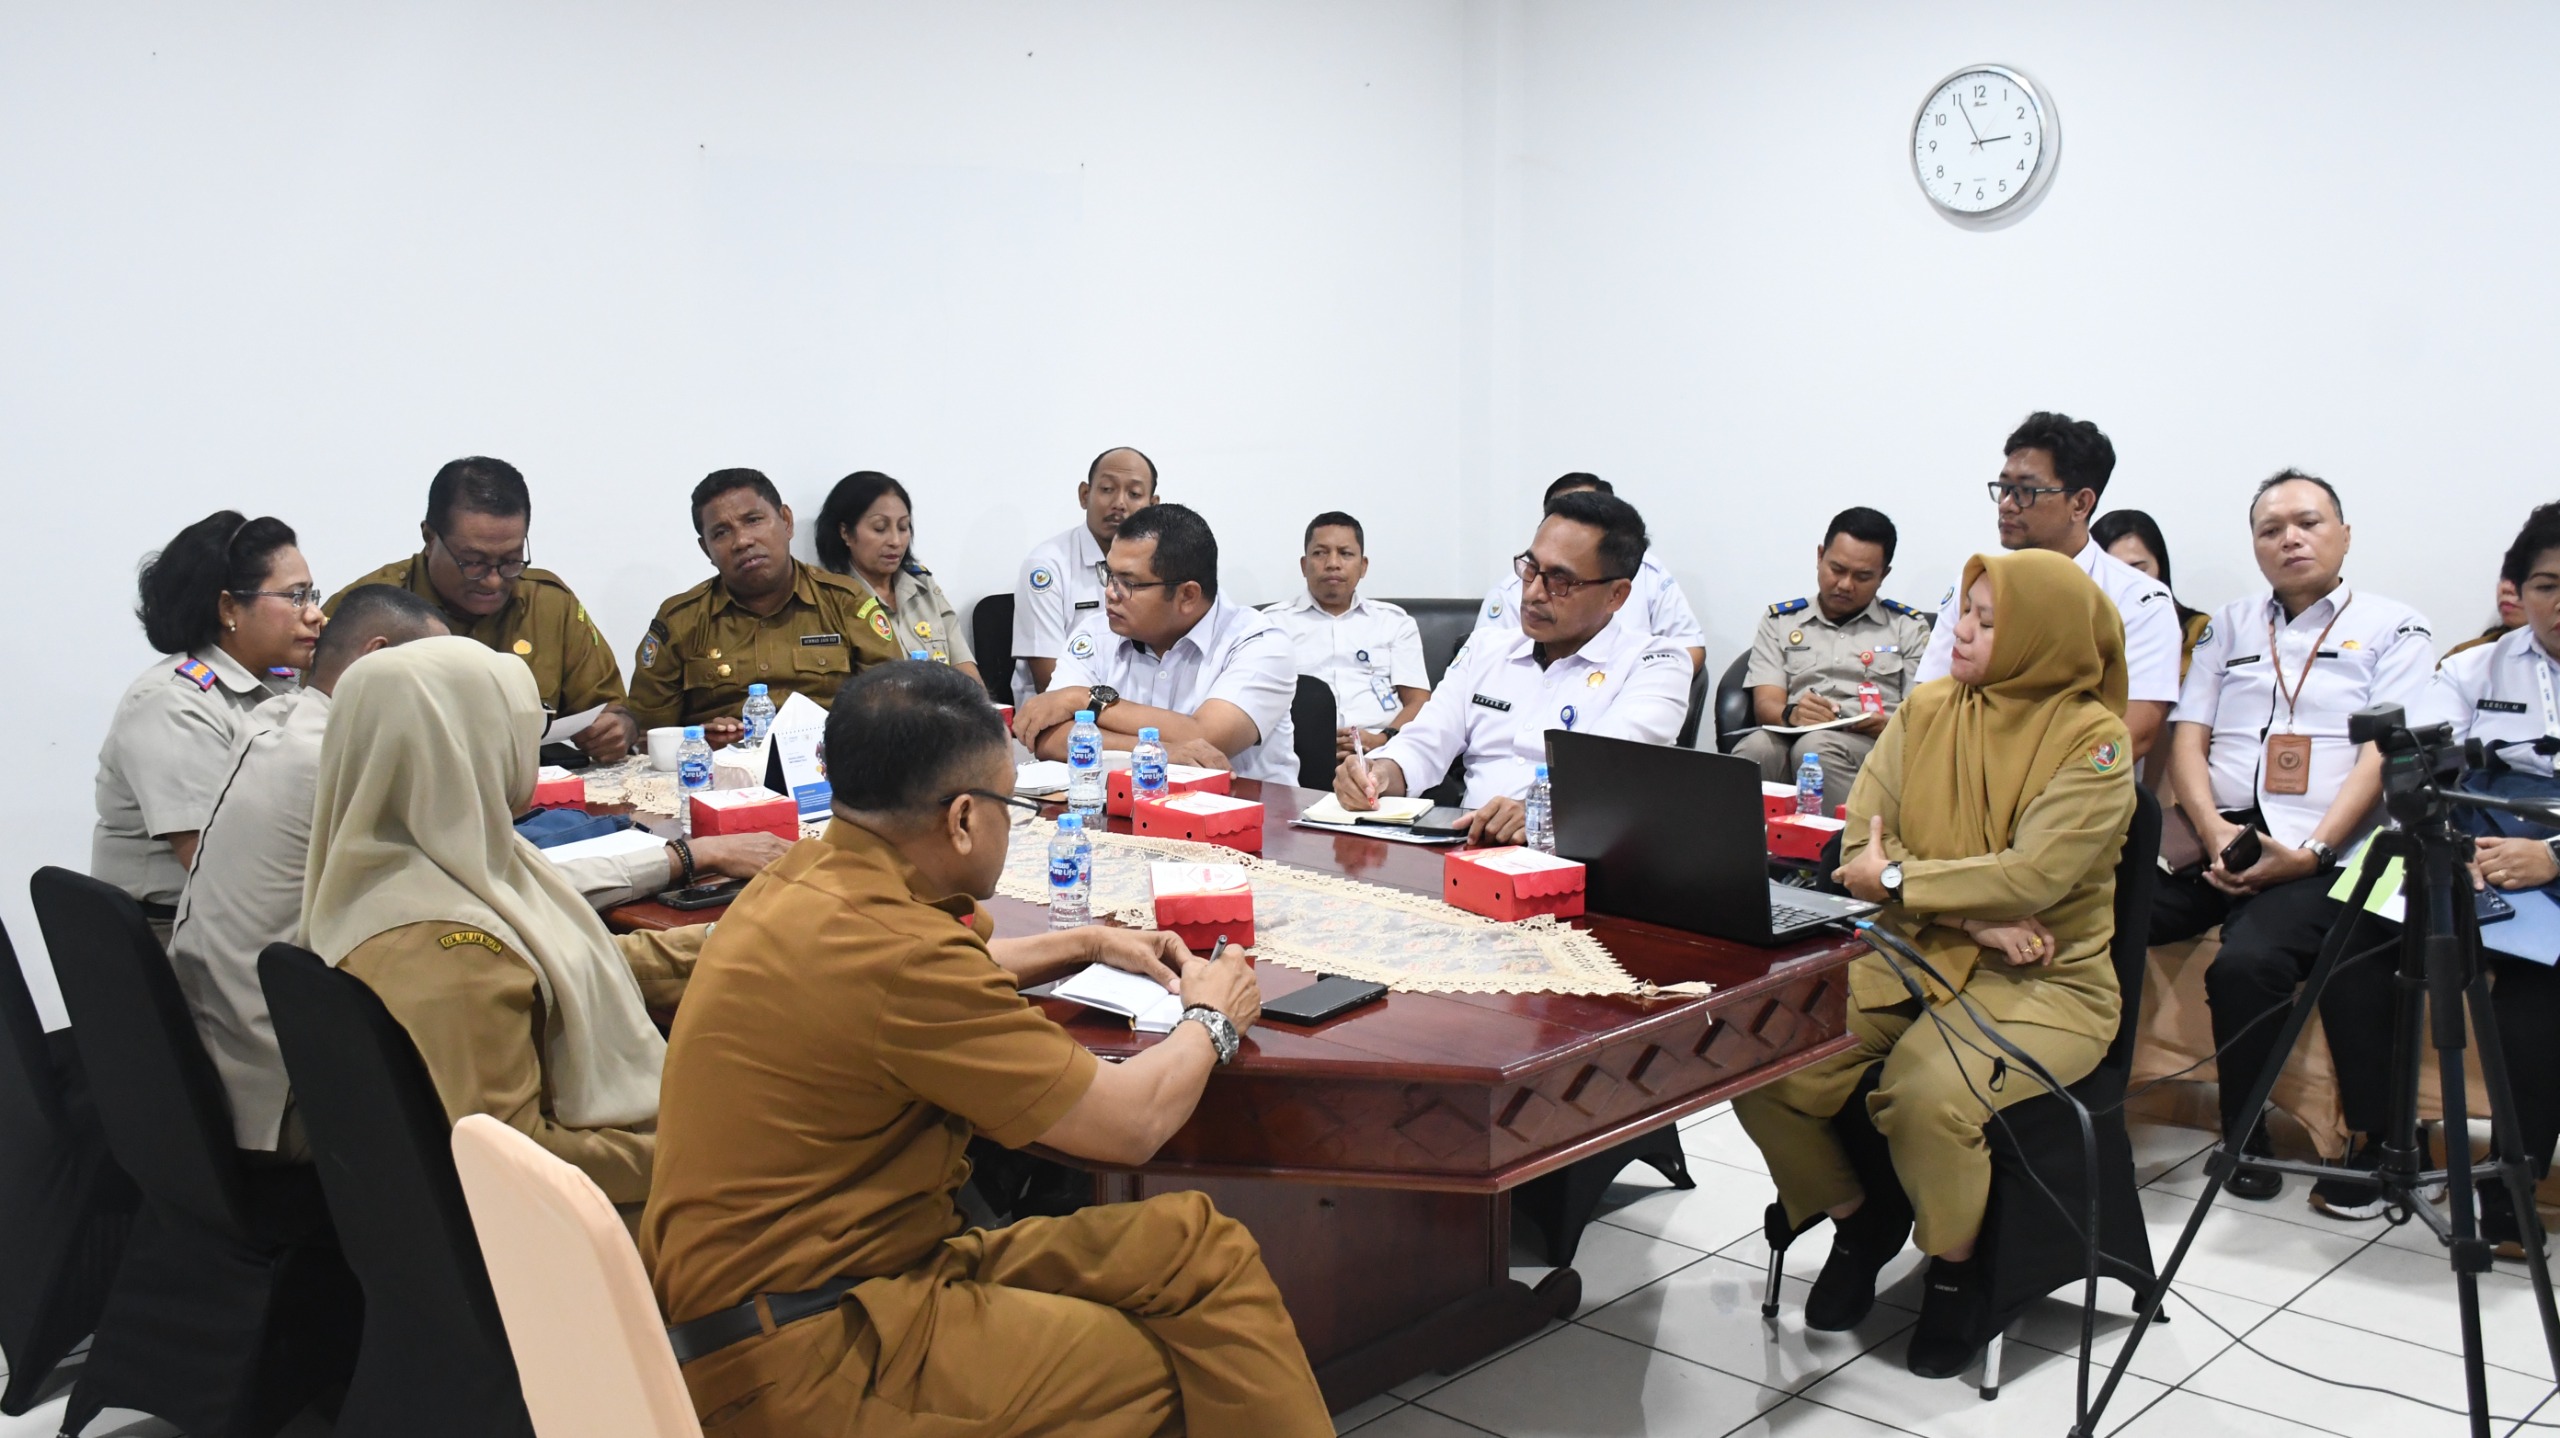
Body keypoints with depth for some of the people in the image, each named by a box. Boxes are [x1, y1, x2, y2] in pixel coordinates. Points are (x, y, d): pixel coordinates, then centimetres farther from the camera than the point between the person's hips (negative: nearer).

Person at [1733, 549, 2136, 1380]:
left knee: (1927, 1095, -33)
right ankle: (1858, 1218, 12)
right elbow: (1860, 847, -1)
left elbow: (2032, 877, -19)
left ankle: (1956, 1266, 0)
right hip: (1911, 957, 5)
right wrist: (1977, 916, -13)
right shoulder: (1925, 710, 7)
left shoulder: (2094, 741, -7)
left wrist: (1895, 877, -13)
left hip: (2042, 984, -5)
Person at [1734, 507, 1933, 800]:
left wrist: (1890, 726, -14)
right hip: (1790, 738, 1)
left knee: (1815, 746, -37)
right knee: (1756, 748, -36)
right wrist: (1791, 715, -17)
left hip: (1872, 744, -1)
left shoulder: (1909, 627, 20)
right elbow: (1765, 705, 8)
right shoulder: (1779, 620, 22)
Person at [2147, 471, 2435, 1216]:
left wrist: (2312, 851, -15)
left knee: (2248, 963, -32)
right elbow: (2188, 739, 12)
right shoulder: (2229, 625, 22)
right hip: (2216, 839, 4)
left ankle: (2244, 1140, -10)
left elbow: (2384, 757, -2)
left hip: (2316, 854, -4)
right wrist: (2213, 832, -7)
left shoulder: (2393, 629, 10)